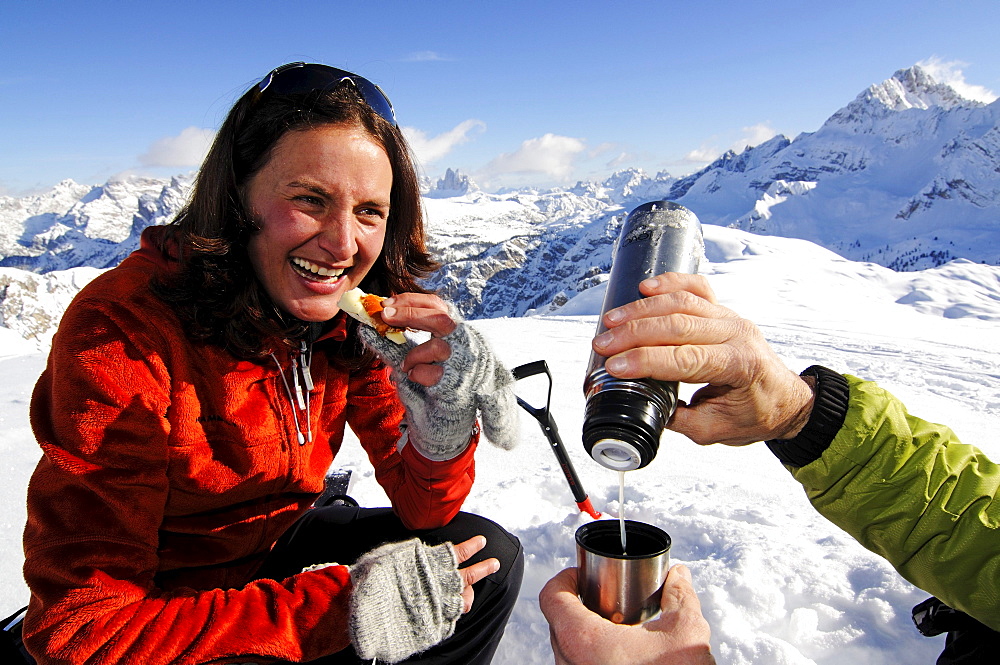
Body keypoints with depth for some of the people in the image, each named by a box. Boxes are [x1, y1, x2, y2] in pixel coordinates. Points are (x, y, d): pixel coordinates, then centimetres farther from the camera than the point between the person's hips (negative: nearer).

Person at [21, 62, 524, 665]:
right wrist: (347, 607, -32)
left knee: (489, 556, -5)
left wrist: (444, 422, -32)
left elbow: (423, 512, -9)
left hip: (271, 548, 5)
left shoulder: (357, 323, -12)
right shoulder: (121, 339, -28)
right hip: (152, 610, -4)